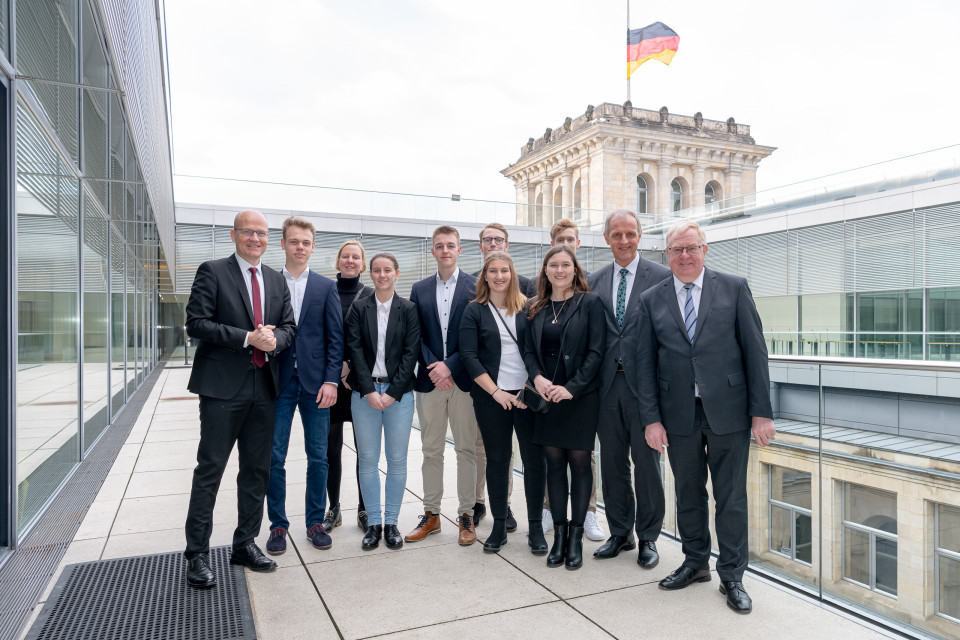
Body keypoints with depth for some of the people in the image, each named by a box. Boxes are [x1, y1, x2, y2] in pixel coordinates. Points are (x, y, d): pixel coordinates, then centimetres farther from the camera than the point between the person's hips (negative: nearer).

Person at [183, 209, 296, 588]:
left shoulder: (277, 280, 14)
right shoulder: (212, 272, -2)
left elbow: (289, 326, 12)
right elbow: (197, 323, -10)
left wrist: (274, 339, -11)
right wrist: (247, 338, -18)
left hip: (264, 386, 6)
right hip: (223, 386, -5)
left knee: (257, 470, 12)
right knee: (210, 469, 1)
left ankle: (245, 544, 27)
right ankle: (197, 554, 13)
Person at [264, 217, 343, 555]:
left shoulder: (325, 286, 6)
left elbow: (336, 337, 2)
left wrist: (331, 380, -7)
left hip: (315, 382, 0)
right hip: (278, 383, 0)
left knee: (318, 457, 7)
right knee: (274, 457, 4)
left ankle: (315, 522, 21)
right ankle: (278, 525, 19)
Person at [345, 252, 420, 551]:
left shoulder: (409, 309, 4)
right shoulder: (358, 308, 5)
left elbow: (411, 353, -2)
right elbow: (355, 350, -1)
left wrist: (393, 392, -10)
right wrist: (369, 391, -10)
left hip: (398, 391, 0)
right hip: (364, 391, 1)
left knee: (397, 460, 4)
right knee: (367, 459, 5)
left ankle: (391, 523, 17)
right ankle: (373, 523, 17)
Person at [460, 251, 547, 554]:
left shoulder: (528, 308, 6)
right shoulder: (474, 311, 4)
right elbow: (469, 356, -2)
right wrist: (496, 392, -9)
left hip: (528, 394, 1)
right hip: (491, 397, 0)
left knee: (535, 458, 1)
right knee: (497, 459, 7)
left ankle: (536, 526, 14)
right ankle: (499, 525, 20)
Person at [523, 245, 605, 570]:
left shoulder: (590, 303, -3)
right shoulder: (537, 308, 10)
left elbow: (596, 351, -8)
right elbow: (529, 349, 9)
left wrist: (572, 387, -15)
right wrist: (537, 378, -10)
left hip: (581, 397, -3)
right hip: (547, 397, 4)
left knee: (579, 462, 2)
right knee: (554, 463, 8)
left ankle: (576, 536, 15)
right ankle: (559, 534, 19)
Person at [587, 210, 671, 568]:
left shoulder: (662, 277, -3)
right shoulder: (594, 281, 10)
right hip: (608, 384, 4)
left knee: (646, 461, 6)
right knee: (612, 461, 13)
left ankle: (648, 538, 24)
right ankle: (620, 534, 29)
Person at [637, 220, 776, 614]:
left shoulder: (734, 288, 1)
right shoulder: (652, 300, 5)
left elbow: (755, 350, -2)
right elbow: (645, 363, 4)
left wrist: (761, 411, -6)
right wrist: (651, 418, -2)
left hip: (728, 411, -2)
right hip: (679, 415, 2)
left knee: (731, 496, 7)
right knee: (688, 493, 15)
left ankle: (732, 576, 25)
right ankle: (696, 563, 35)